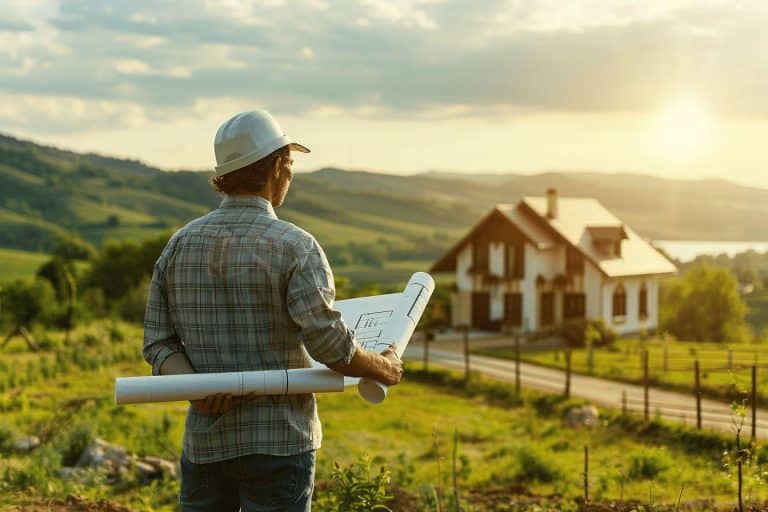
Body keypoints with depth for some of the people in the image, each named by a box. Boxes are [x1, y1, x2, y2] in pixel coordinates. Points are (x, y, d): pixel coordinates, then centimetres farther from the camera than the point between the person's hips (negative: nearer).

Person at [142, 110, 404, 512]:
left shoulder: (180, 245, 6)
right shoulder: (293, 246, -11)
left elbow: (157, 340, 2)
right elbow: (329, 342, -16)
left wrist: (195, 387, -11)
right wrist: (384, 369, 0)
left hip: (205, 439, 5)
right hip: (277, 441, -5)